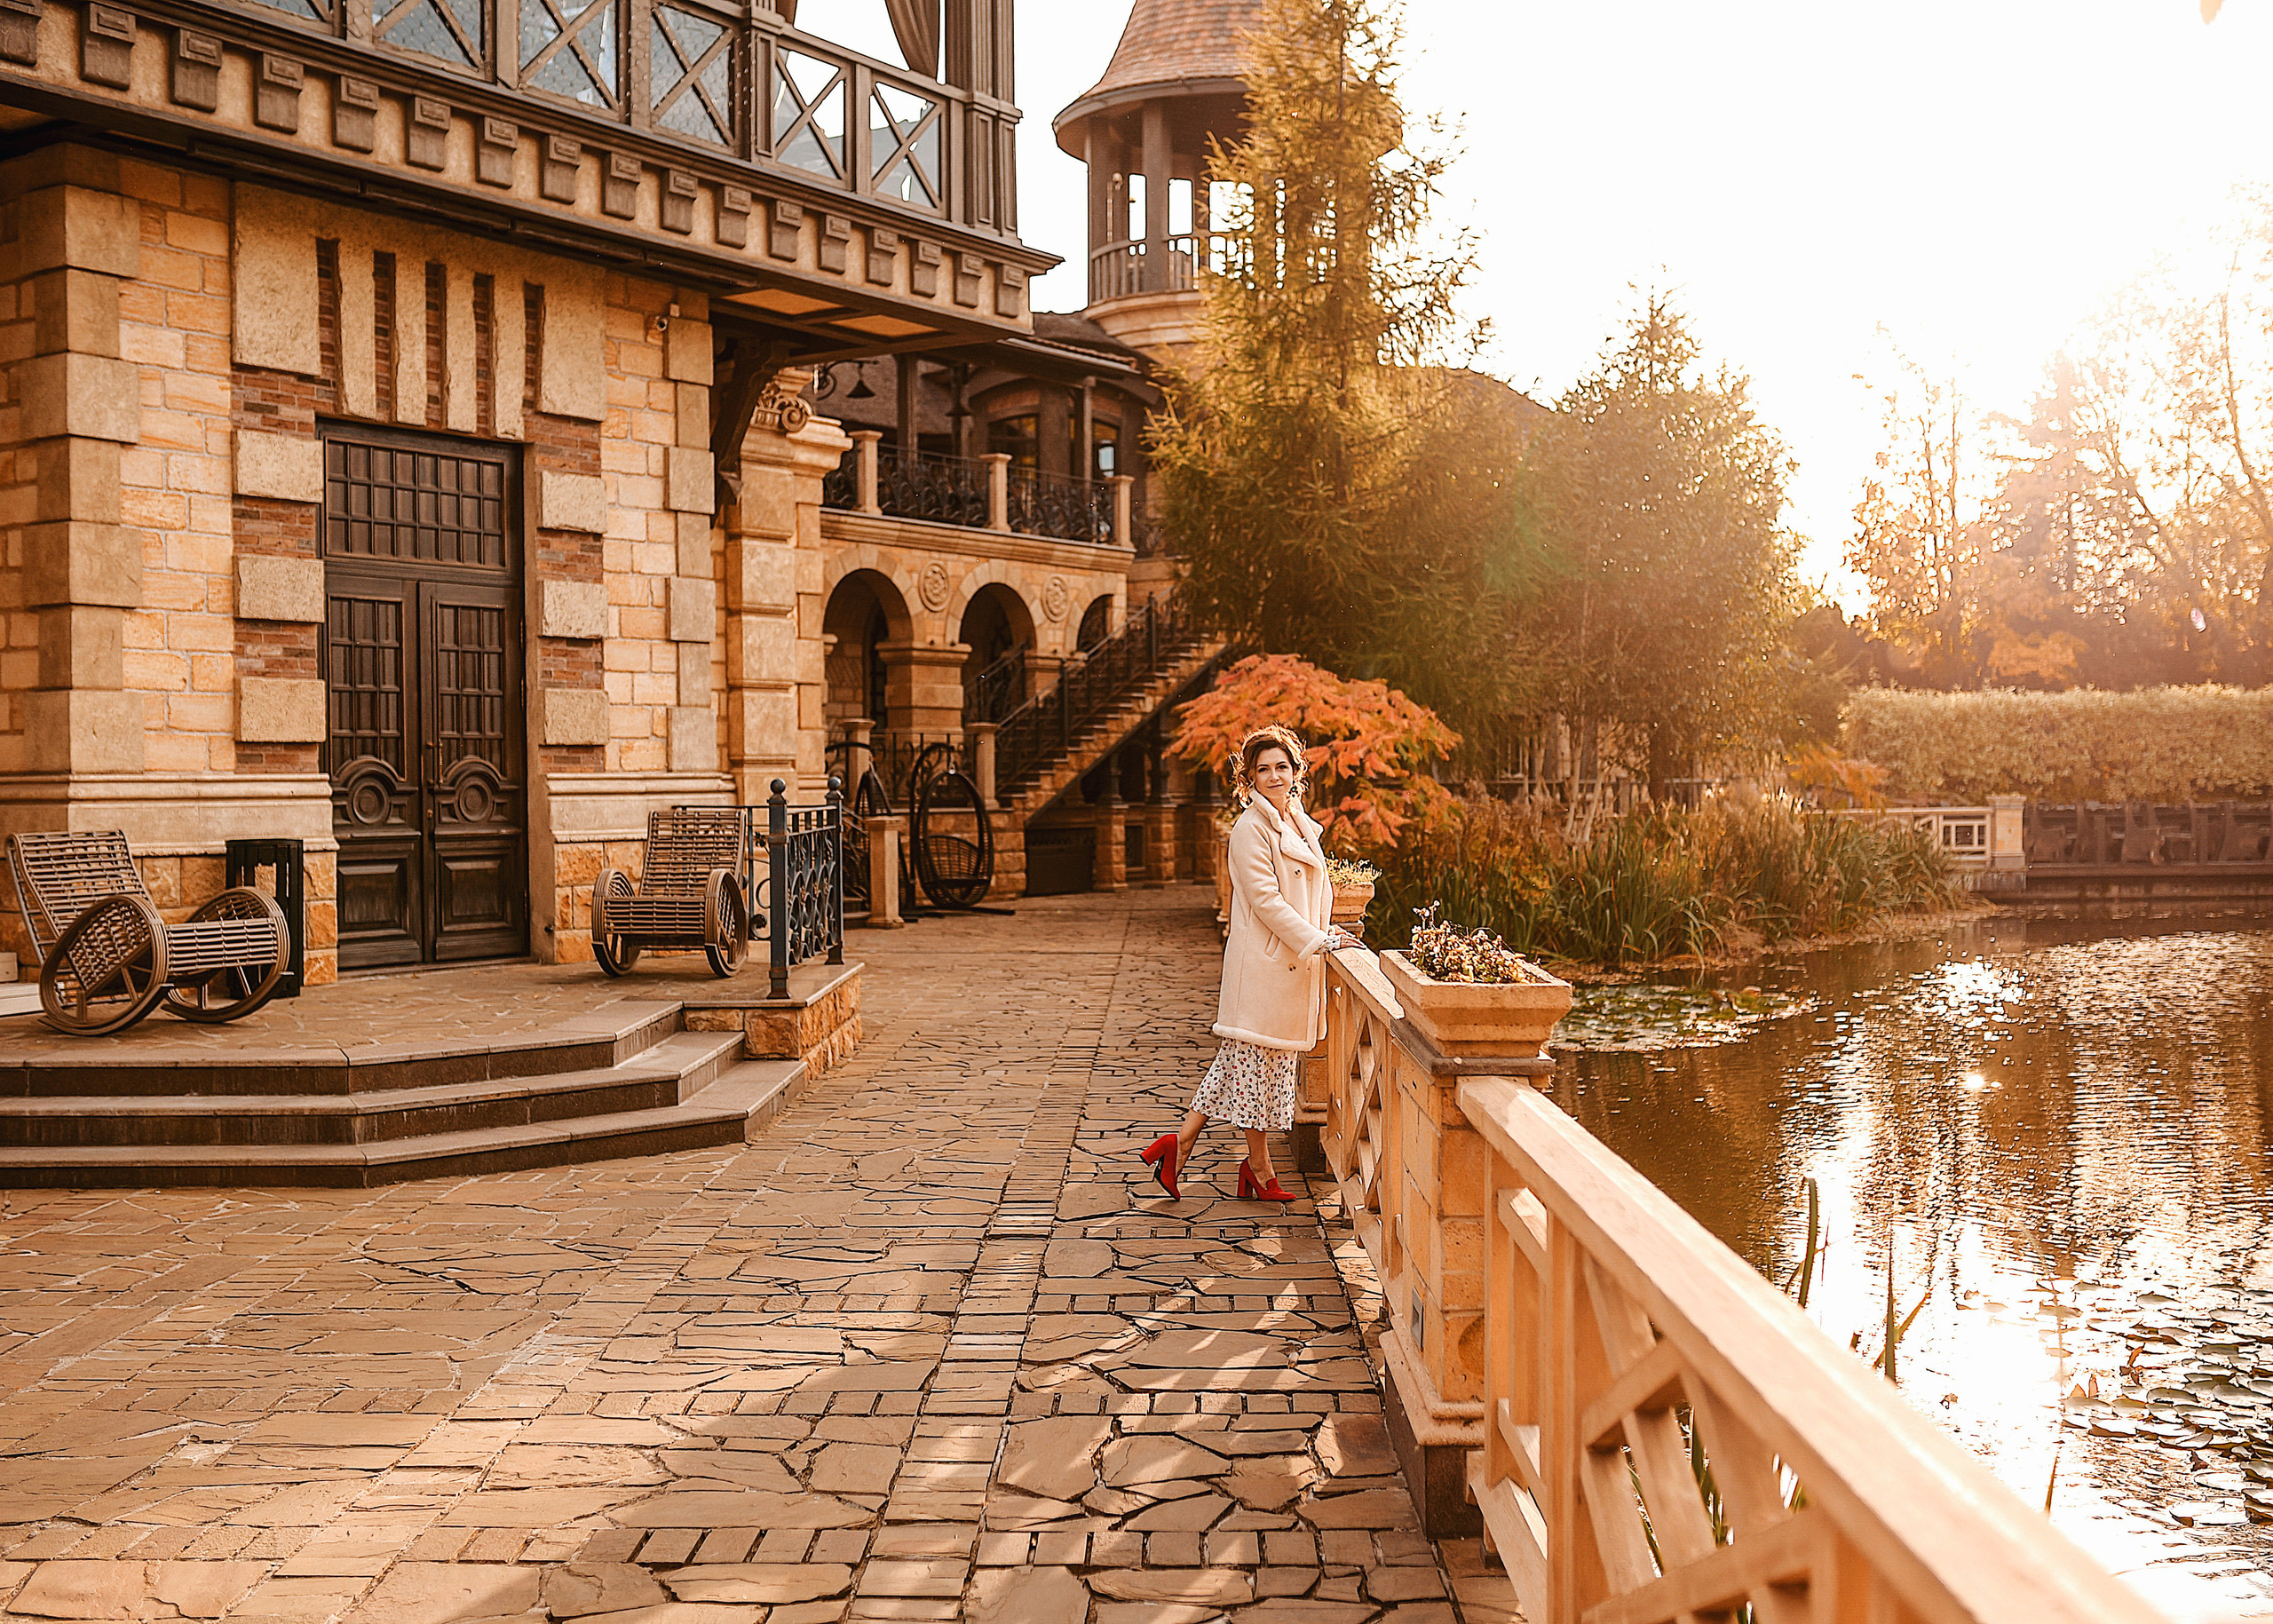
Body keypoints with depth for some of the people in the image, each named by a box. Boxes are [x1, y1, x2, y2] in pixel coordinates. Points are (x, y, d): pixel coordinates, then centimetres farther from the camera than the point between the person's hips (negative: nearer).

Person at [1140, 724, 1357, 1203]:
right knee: (1259, 1057, 1)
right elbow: (1265, 900, -17)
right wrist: (1317, 940, -17)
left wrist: (1326, 934, 9)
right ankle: (1259, 1167, 12)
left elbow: (1317, 889, 24)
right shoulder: (1251, 828, -13)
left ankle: (1182, 1142, 16)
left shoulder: (1301, 823, 15)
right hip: (1264, 961, -9)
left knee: (1241, 1059, 10)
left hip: (1294, 961, 9)